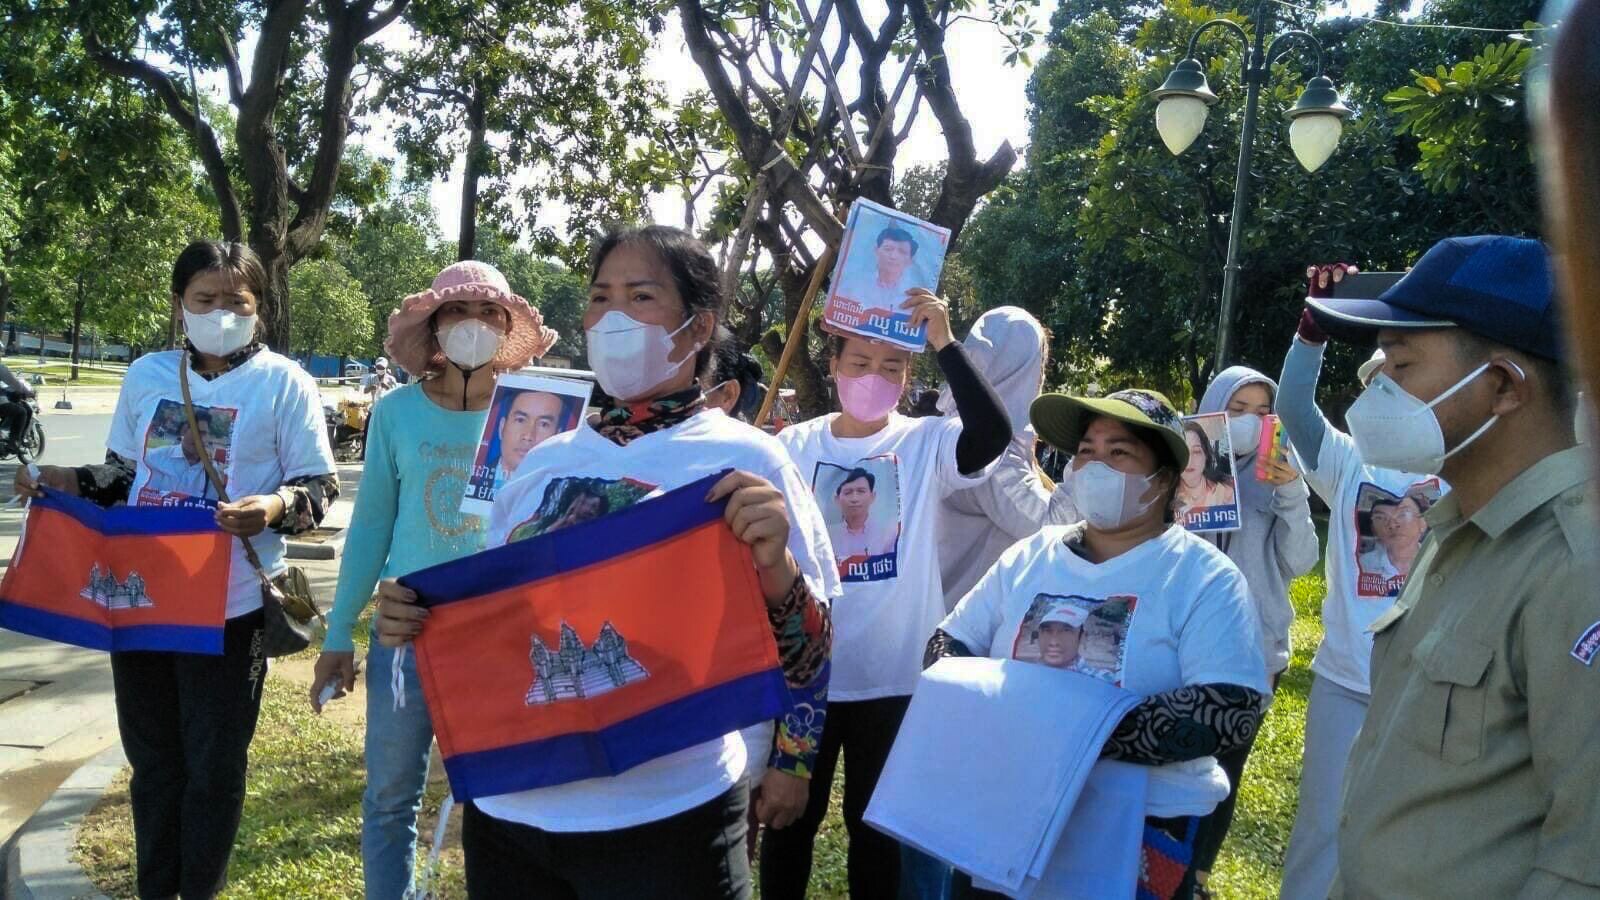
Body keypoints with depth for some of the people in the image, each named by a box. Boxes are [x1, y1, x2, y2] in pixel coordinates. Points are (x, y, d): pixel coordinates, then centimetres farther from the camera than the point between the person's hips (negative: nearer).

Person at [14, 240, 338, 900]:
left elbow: (320, 486, -5)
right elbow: (125, 472, 19)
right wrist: (72, 482, 0)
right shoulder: (146, 374, 8)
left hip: (228, 605, -4)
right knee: (152, 758, 16)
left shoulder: (284, 382, -4)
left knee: (214, 765, 6)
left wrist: (276, 507, -25)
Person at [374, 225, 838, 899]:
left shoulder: (743, 463, -8)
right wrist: (419, 618, -3)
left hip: (664, 822, -4)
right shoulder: (545, 462, 5)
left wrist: (774, 568, -28)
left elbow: (804, 665, -10)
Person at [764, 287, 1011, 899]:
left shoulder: (928, 444, -6)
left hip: (892, 676, -1)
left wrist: (944, 343, -32)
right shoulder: (794, 446, -2)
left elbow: (993, 436, -27)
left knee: (875, 823, 17)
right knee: (790, 817, 17)